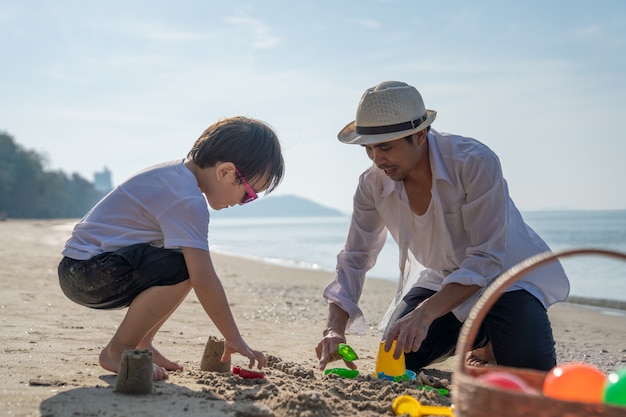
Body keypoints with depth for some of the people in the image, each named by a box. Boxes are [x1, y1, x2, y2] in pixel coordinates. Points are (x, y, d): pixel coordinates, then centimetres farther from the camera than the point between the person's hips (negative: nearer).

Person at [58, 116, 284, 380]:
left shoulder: (177, 172, 9)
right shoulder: (188, 201, -21)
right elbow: (204, 280, -24)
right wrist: (234, 339, -15)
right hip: (88, 274, -10)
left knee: (192, 262, 13)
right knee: (183, 269, -26)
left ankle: (141, 344, 15)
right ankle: (117, 351, -10)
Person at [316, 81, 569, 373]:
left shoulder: (476, 163, -32)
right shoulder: (373, 184, -15)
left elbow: (486, 259, -33)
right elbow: (354, 259, -10)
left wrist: (424, 314, -44)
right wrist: (335, 329, -25)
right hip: (440, 279, 5)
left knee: (529, 370, -26)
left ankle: (503, 340, 11)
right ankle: (478, 336, 19)